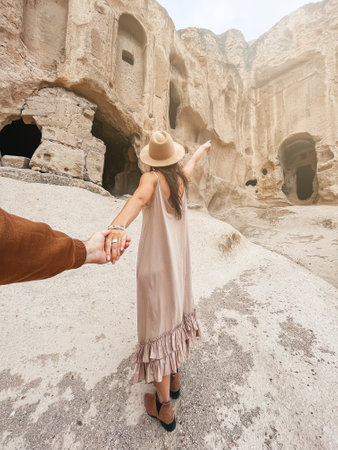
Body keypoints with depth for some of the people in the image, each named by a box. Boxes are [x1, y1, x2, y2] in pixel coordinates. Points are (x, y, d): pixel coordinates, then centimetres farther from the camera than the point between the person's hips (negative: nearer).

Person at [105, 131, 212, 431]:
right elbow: (193, 161, 28)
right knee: (175, 314, 23)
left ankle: (164, 408, 29)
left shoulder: (152, 178, -10)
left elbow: (139, 198, -34)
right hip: (178, 259, 6)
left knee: (158, 325, 8)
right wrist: (204, 147, 50)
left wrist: (118, 227, -53)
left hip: (156, 263, -6)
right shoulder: (181, 178, 6)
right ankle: (174, 378, 46)